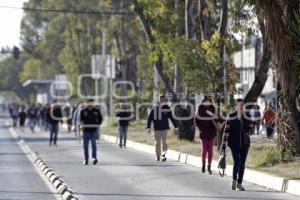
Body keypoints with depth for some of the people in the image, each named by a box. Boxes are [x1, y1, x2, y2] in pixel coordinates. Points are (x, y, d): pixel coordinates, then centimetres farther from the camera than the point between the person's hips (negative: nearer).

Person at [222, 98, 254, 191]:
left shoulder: (247, 116, 3)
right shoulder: (231, 117, -6)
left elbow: (251, 128, 12)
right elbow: (226, 130, -6)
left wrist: (247, 133, -11)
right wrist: (223, 144, -9)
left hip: (244, 143, 3)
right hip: (234, 143, -3)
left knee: (242, 163, 6)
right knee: (237, 162, -15)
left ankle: (239, 183, 18)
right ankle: (234, 180, 8)